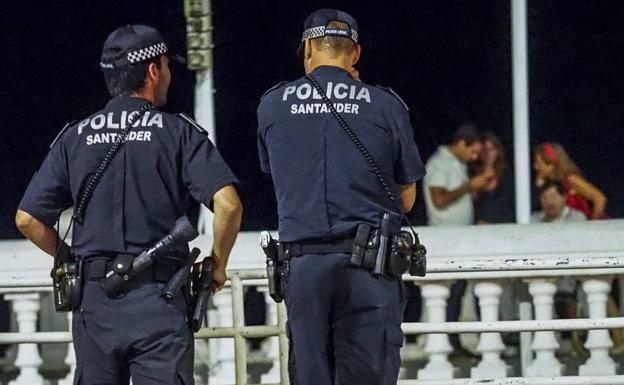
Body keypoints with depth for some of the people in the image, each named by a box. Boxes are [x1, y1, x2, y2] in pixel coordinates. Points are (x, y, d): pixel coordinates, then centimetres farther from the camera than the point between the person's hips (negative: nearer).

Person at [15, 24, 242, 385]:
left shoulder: (74, 137, 10)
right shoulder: (179, 132, 2)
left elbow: (28, 219, 5)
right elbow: (228, 204, -11)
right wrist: (218, 267, 5)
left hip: (93, 300, 3)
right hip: (158, 300, -3)